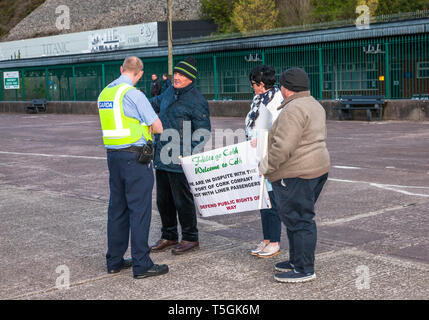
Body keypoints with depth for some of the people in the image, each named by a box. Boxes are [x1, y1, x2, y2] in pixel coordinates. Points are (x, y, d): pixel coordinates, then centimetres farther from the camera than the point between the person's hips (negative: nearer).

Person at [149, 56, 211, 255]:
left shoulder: (196, 101, -12)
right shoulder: (170, 92, 11)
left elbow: (203, 132, -13)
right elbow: (155, 103, 33)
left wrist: (189, 155, -19)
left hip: (179, 161, -8)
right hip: (161, 158, 8)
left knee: (182, 201, 0)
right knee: (163, 200, 15)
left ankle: (190, 239, 14)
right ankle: (169, 237, 29)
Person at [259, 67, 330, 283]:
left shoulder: (293, 109, -19)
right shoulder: (314, 106, 14)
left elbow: (283, 147, -26)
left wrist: (265, 166, -12)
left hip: (296, 175, -11)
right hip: (317, 168, 11)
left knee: (298, 221, -4)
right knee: (299, 219, 19)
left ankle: (304, 270, 2)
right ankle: (297, 260, 29)